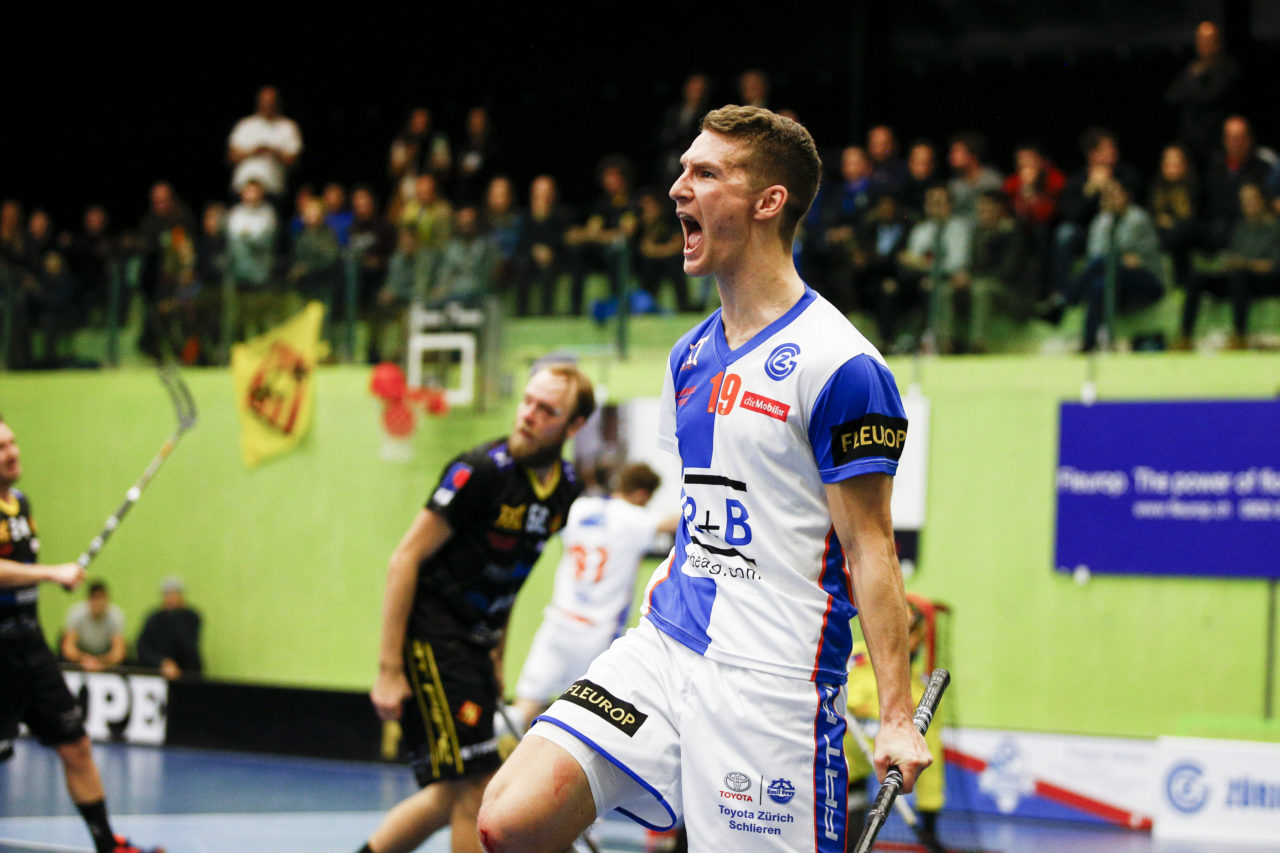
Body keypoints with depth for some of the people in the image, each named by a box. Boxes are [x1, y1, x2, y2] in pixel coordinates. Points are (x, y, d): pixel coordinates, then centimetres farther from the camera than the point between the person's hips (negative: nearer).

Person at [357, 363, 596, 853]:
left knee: (451, 796, 12)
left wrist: (496, 655, 18)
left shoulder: (566, 489, 4)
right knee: (474, 789, -12)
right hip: (430, 636, -8)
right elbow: (405, 560, -16)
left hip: (473, 646, 8)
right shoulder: (481, 470, -18)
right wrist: (389, 670, -19)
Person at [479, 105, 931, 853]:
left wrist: (898, 718, -15)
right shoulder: (690, 357, 14)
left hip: (771, 680, -7)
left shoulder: (837, 365, -11)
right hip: (663, 650, 7)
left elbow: (870, 550, -11)